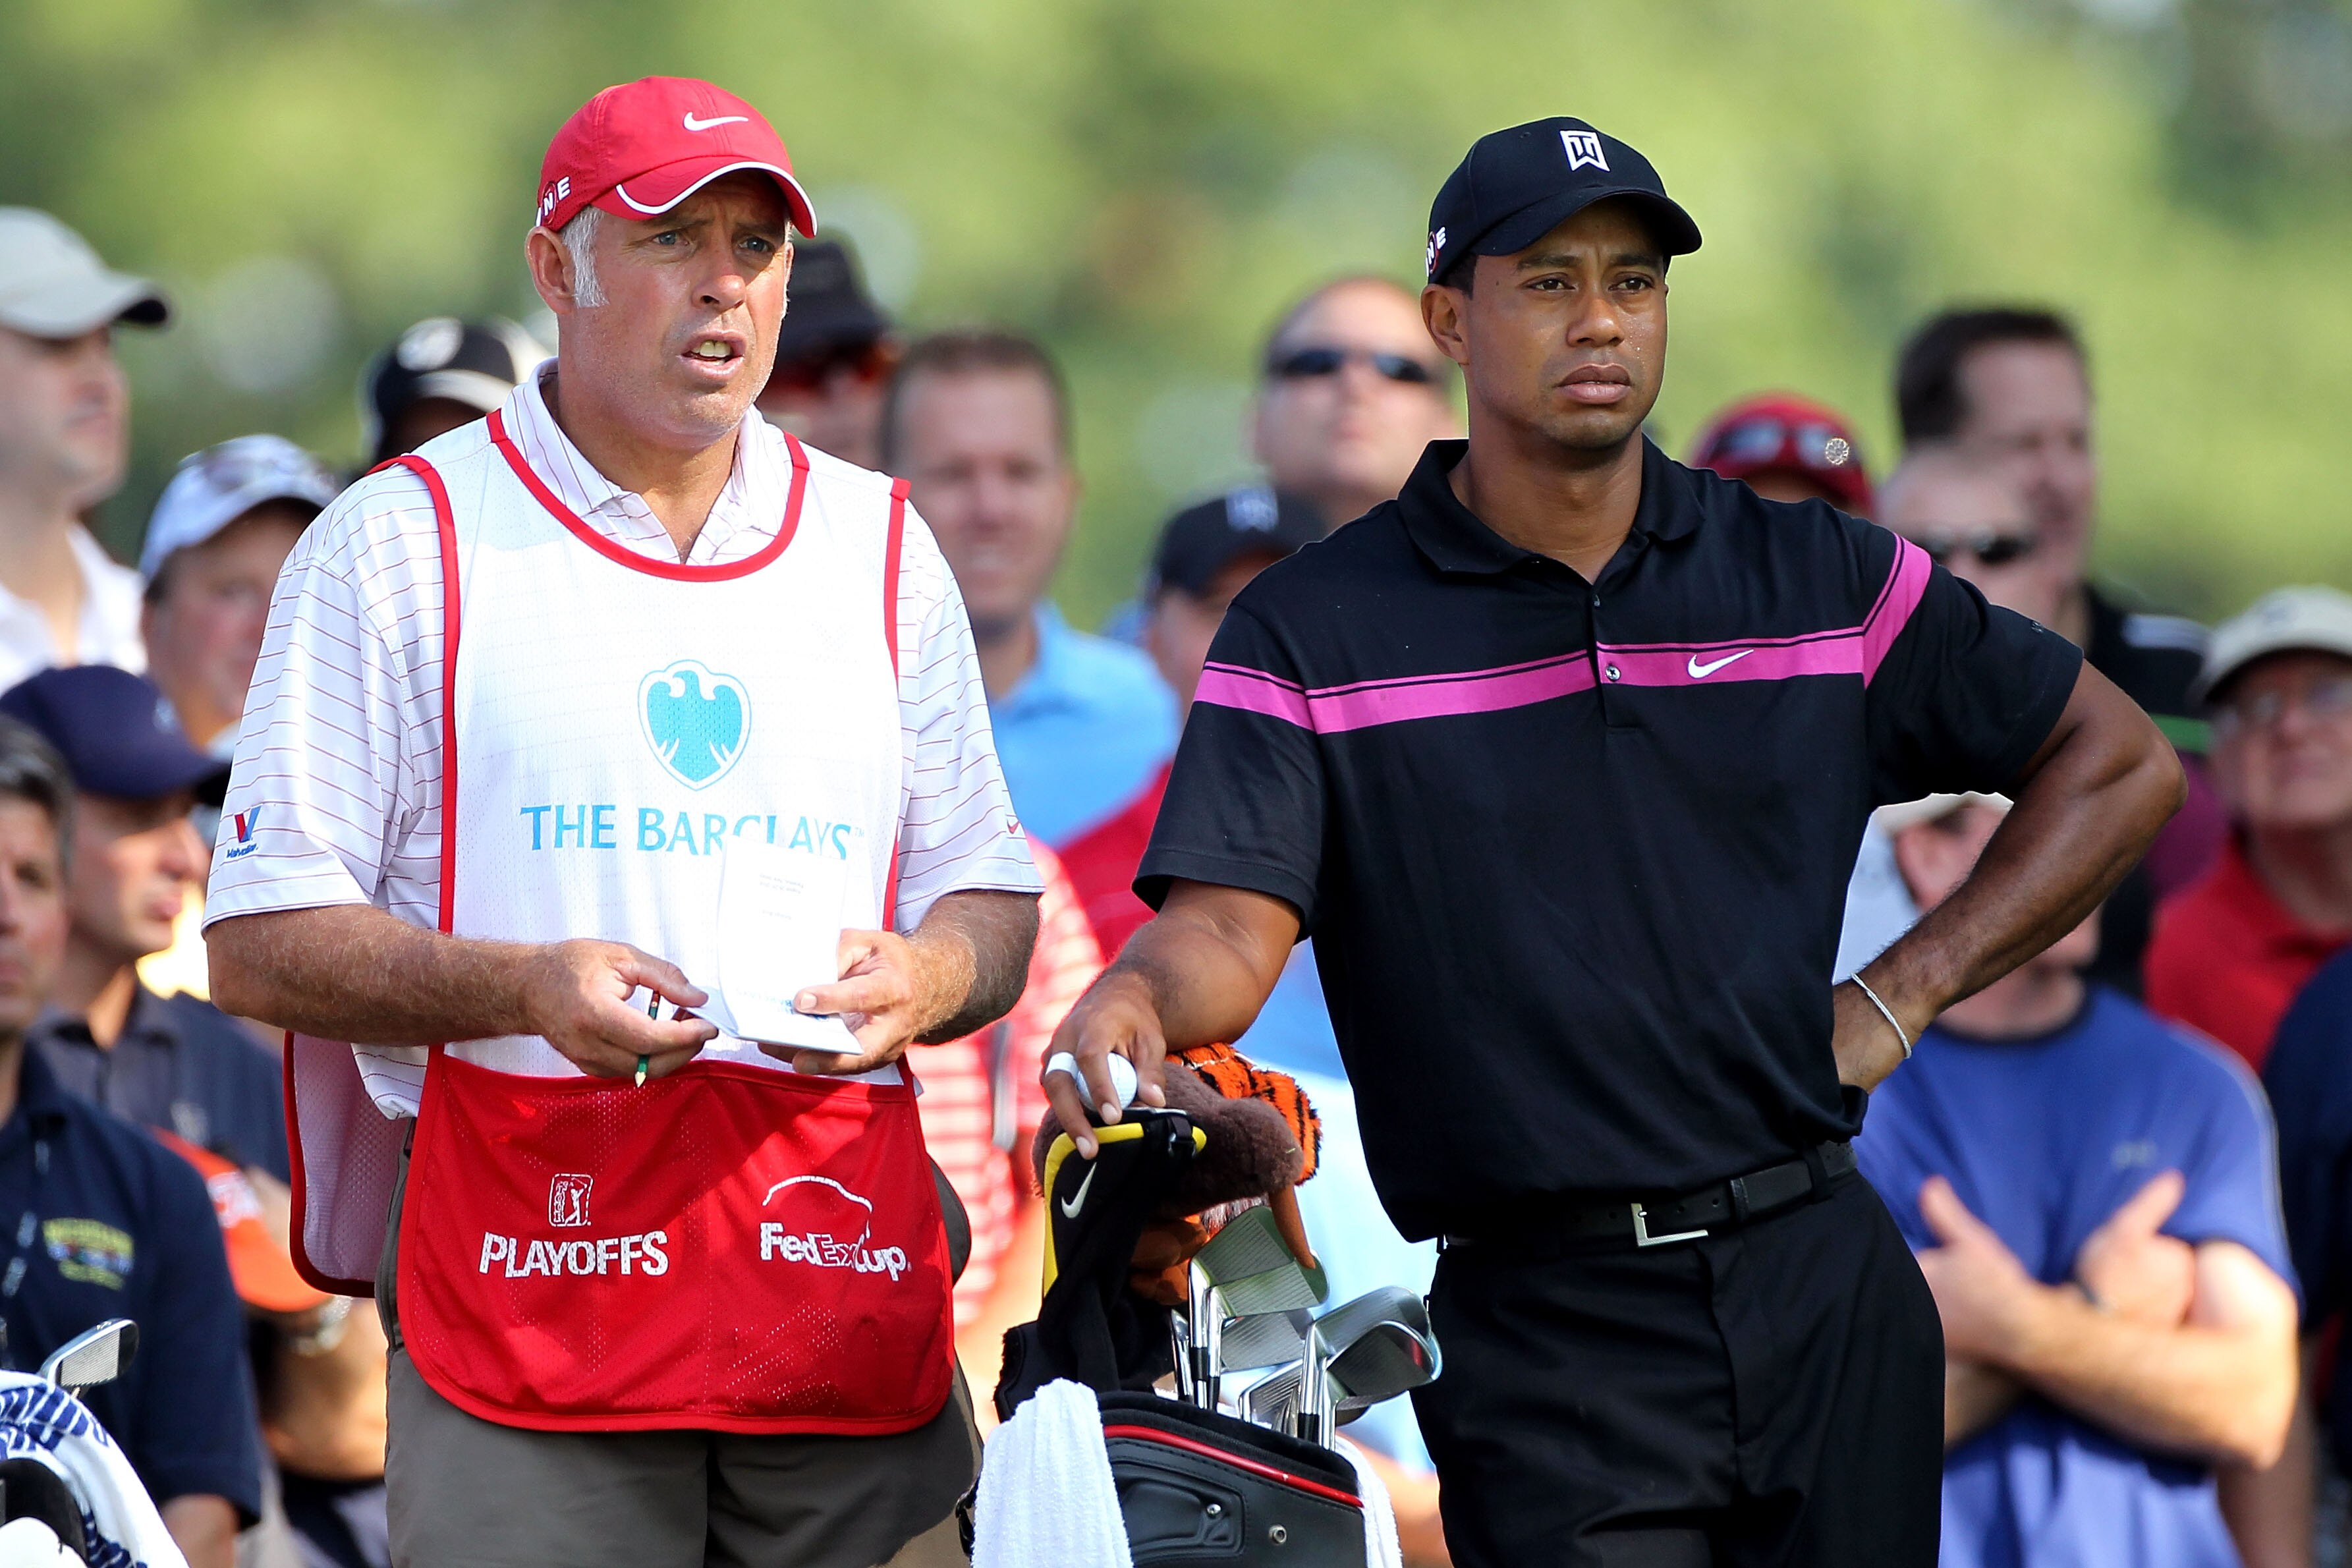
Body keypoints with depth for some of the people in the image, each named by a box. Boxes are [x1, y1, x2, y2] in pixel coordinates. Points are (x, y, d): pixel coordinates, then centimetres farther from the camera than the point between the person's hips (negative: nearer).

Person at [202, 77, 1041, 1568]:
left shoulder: (882, 546, 17)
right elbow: (264, 942, 0)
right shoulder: (395, 546, 4)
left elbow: (993, 902, 19)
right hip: (524, 1264, -3)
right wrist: (525, 986, -16)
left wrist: (926, 978, -5)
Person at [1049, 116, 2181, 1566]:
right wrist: (1137, 1003, -35)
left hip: (1823, 1292, 3)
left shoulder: (1819, 577, 8)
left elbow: (2120, 766, 16)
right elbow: (1230, 925, -11)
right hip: (1536, 1327, -3)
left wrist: (1899, 997, 6)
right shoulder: (1312, 634, 1)